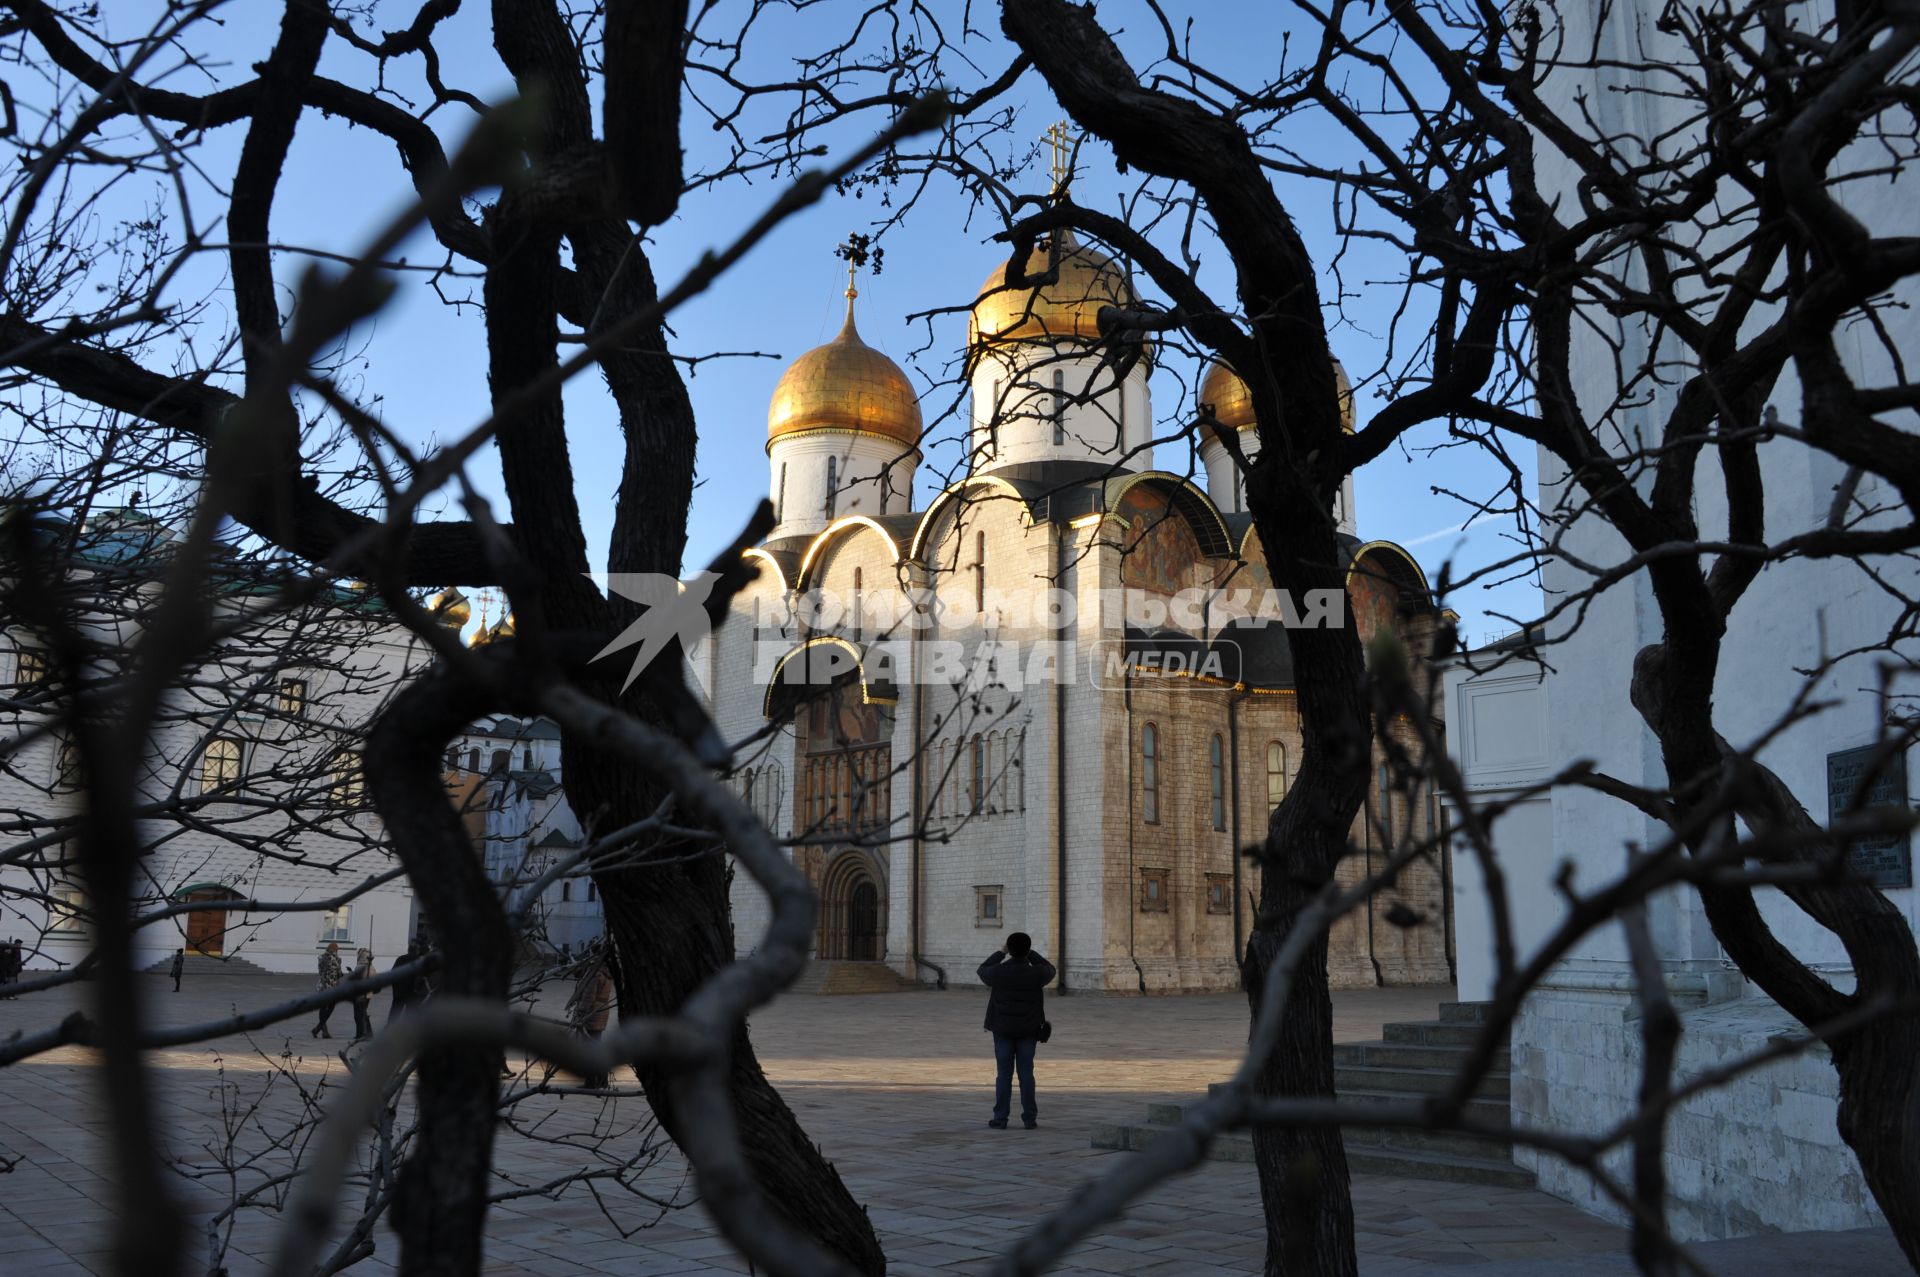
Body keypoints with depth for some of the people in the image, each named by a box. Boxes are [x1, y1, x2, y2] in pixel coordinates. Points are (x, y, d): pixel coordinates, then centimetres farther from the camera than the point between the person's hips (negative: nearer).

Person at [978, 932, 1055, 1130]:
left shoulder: (999, 972, -13)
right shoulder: (1036, 974, -11)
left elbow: (982, 971, 10)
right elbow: (1050, 970, 13)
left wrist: (1000, 953, 17)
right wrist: (1031, 954, 17)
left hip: (1003, 1030, -1)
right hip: (1028, 1031, 1)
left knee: (1004, 1073, 4)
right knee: (1026, 1072, 6)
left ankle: (1000, 1118, 5)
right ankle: (1029, 1118, 7)